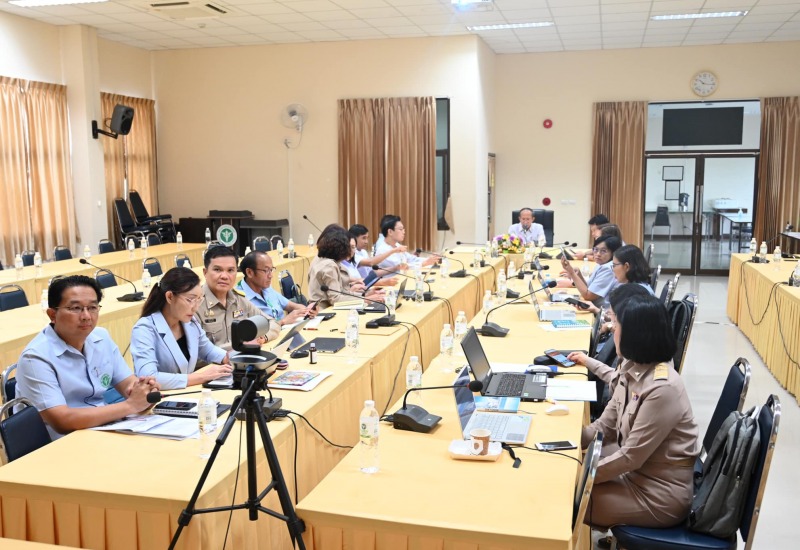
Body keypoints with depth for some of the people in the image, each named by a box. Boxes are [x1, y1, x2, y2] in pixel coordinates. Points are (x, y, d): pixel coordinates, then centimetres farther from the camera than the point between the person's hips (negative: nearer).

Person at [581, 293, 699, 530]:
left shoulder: (662, 389, -30)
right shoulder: (633, 369, -1)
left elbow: (630, 457, -25)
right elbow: (606, 426, 4)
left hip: (659, 495, -8)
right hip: (637, 471, 8)